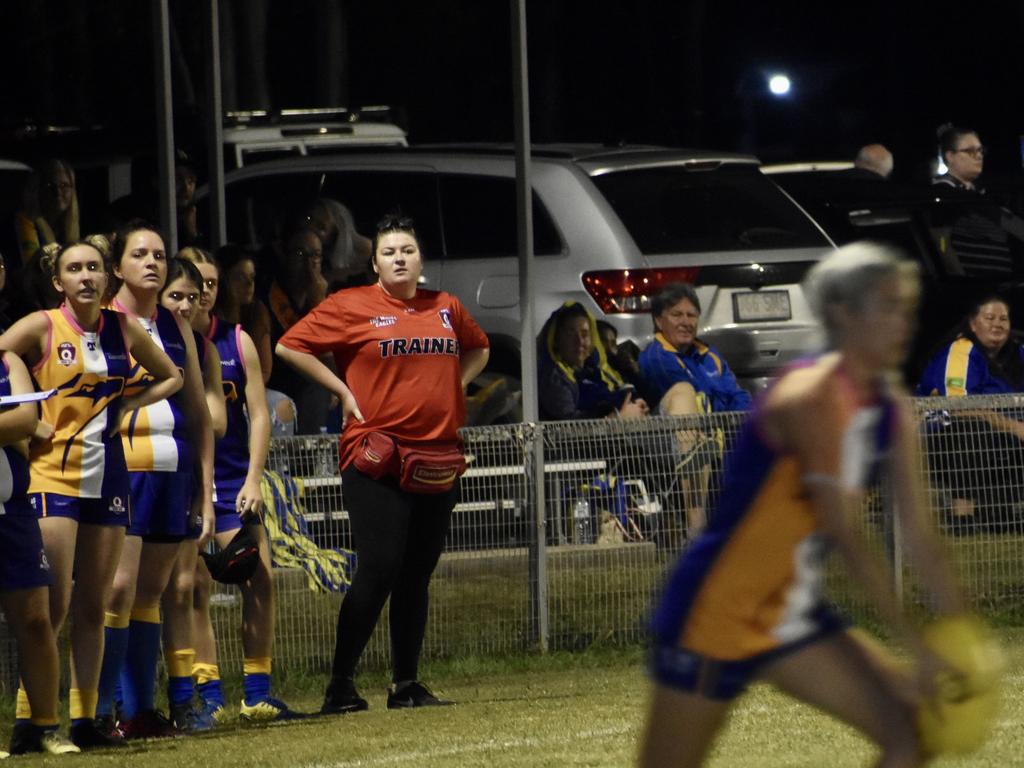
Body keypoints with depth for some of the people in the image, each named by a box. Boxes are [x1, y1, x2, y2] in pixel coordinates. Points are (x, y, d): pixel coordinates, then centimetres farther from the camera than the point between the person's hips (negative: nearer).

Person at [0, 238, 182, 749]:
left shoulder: (123, 330, 8)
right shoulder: (41, 327, -5)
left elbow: (171, 377, 21)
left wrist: (127, 405, 6)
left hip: (107, 473, 5)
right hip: (54, 472, -5)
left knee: (93, 605, 7)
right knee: (54, 606, -12)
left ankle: (85, 717, 11)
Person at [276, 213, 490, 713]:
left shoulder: (446, 309, 14)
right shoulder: (352, 306, -2)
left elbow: (478, 349, 32)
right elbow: (290, 346, -2)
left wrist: (455, 386, 13)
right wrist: (343, 391, -5)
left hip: (437, 453, 5)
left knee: (418, 574, 7)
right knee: (379, 568, -13)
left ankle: (407, 684, 13)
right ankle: (341, 683, -6)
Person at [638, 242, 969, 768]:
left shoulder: (892, 412, 3)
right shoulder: (811, 399, -22)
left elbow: (919, 538, 3)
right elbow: (845, 536, -25)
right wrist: (918, 646, -25)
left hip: (791, 617, 8)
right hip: (714, 612, -8)